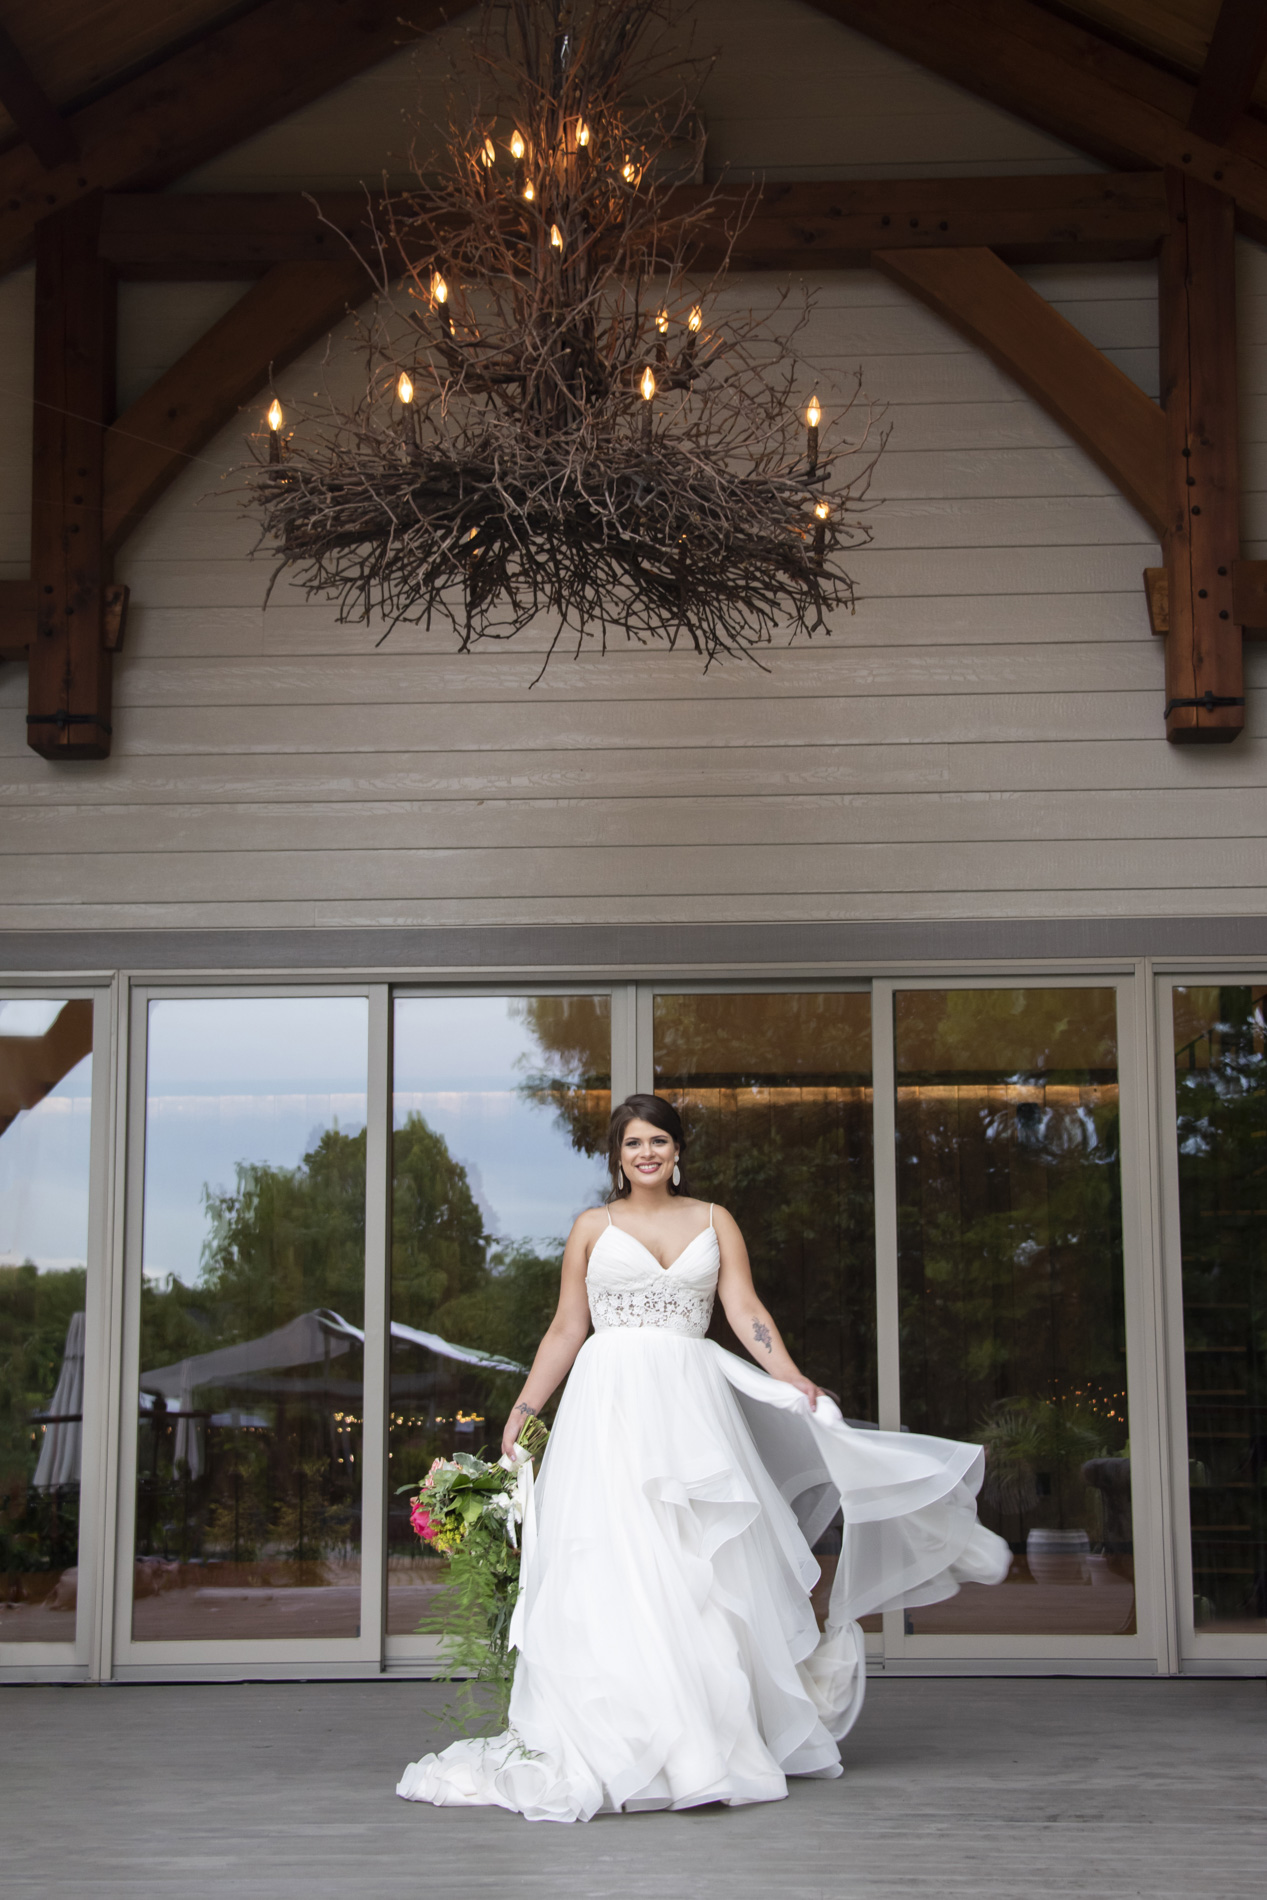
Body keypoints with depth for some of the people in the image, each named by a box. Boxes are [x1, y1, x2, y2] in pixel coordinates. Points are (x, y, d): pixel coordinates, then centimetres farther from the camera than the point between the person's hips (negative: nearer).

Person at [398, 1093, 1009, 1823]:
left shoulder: (714, 1222, 12)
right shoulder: (593, 1228, 10)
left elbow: (746, 1311, 2)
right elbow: (566, 1331, 11)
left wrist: (798, 1385, -12)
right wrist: (520, 1415, 7)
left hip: (691, 1406, 1)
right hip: (610, 1407, -1)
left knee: (699, 1568, 0)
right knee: (612, 1567, -7)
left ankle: (709, 1742, 7)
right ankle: (618, 1744, -5)